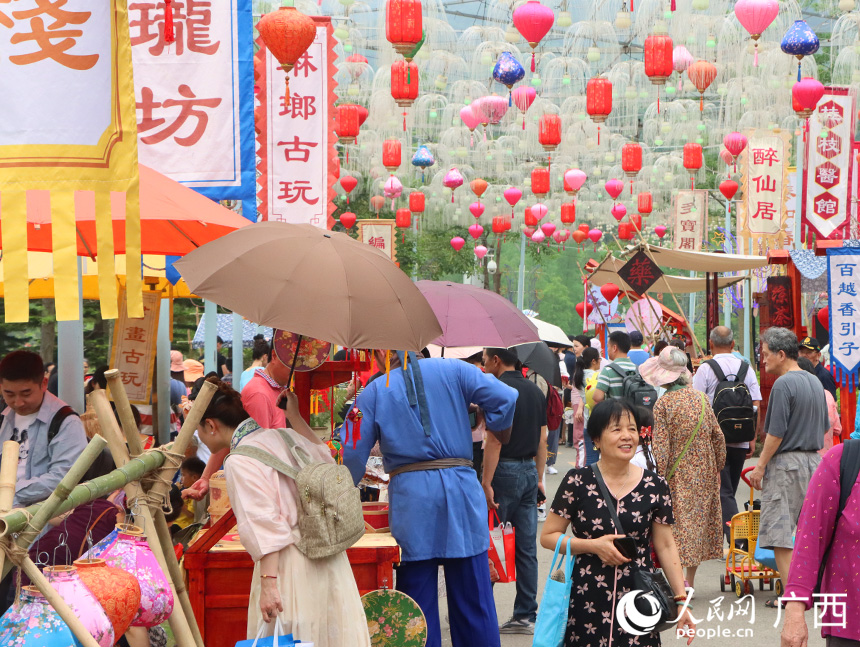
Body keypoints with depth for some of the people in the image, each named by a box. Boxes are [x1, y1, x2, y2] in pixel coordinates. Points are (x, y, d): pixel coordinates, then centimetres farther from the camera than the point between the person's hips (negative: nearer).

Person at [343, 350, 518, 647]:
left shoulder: (373, 393, 4)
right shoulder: (452, 371, 5)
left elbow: (352, 458, 2)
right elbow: (506, 398, -4)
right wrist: (498, 435, 14)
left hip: (410, 496, -1)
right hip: (460, 486, 1)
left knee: (417, 605, 6)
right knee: (473, 602, 8)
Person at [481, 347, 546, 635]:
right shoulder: (535, 390, 12)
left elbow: (494, 440, -18)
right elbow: (542, 440, 15)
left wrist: (486, 483, -18)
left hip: (505, 471, -7)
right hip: (529, 470, 8)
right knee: (526, 546, 7)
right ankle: (525, 615, 9)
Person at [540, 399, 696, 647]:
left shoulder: (654, 486, 4)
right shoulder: (577, 482, -2)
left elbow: (666, 546, 7)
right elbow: (548, 537, 0)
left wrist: (681, 600, 2)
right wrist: (594, 545, -12)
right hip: (586, 603, -1)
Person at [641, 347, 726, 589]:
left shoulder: (662, 404, -12)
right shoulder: (700, 398, 2)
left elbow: (660, 446, -15)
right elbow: (718, 436, 7)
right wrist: (717, 467, 18)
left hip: (678, 476, -4)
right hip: (704, 474, 4)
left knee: (678, 524, -1)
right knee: (699, 519, 12)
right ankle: (689, 584, 18)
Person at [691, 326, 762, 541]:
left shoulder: (705, 369, -6)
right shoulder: (746, 368, 4)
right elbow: (756, 404, 2)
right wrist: (752, 438, 8)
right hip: (740, 440, 4)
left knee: (723, 491, -5)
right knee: (730, 489, 16)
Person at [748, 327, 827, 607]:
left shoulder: (783, 384, -14)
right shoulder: (815, 382, 11)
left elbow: (776, 432, -18)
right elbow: (825, 426, 17)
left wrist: (760, 465, -11)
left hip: (786, 462, -8)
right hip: (814, 461, 8)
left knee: (779, 531, -5)